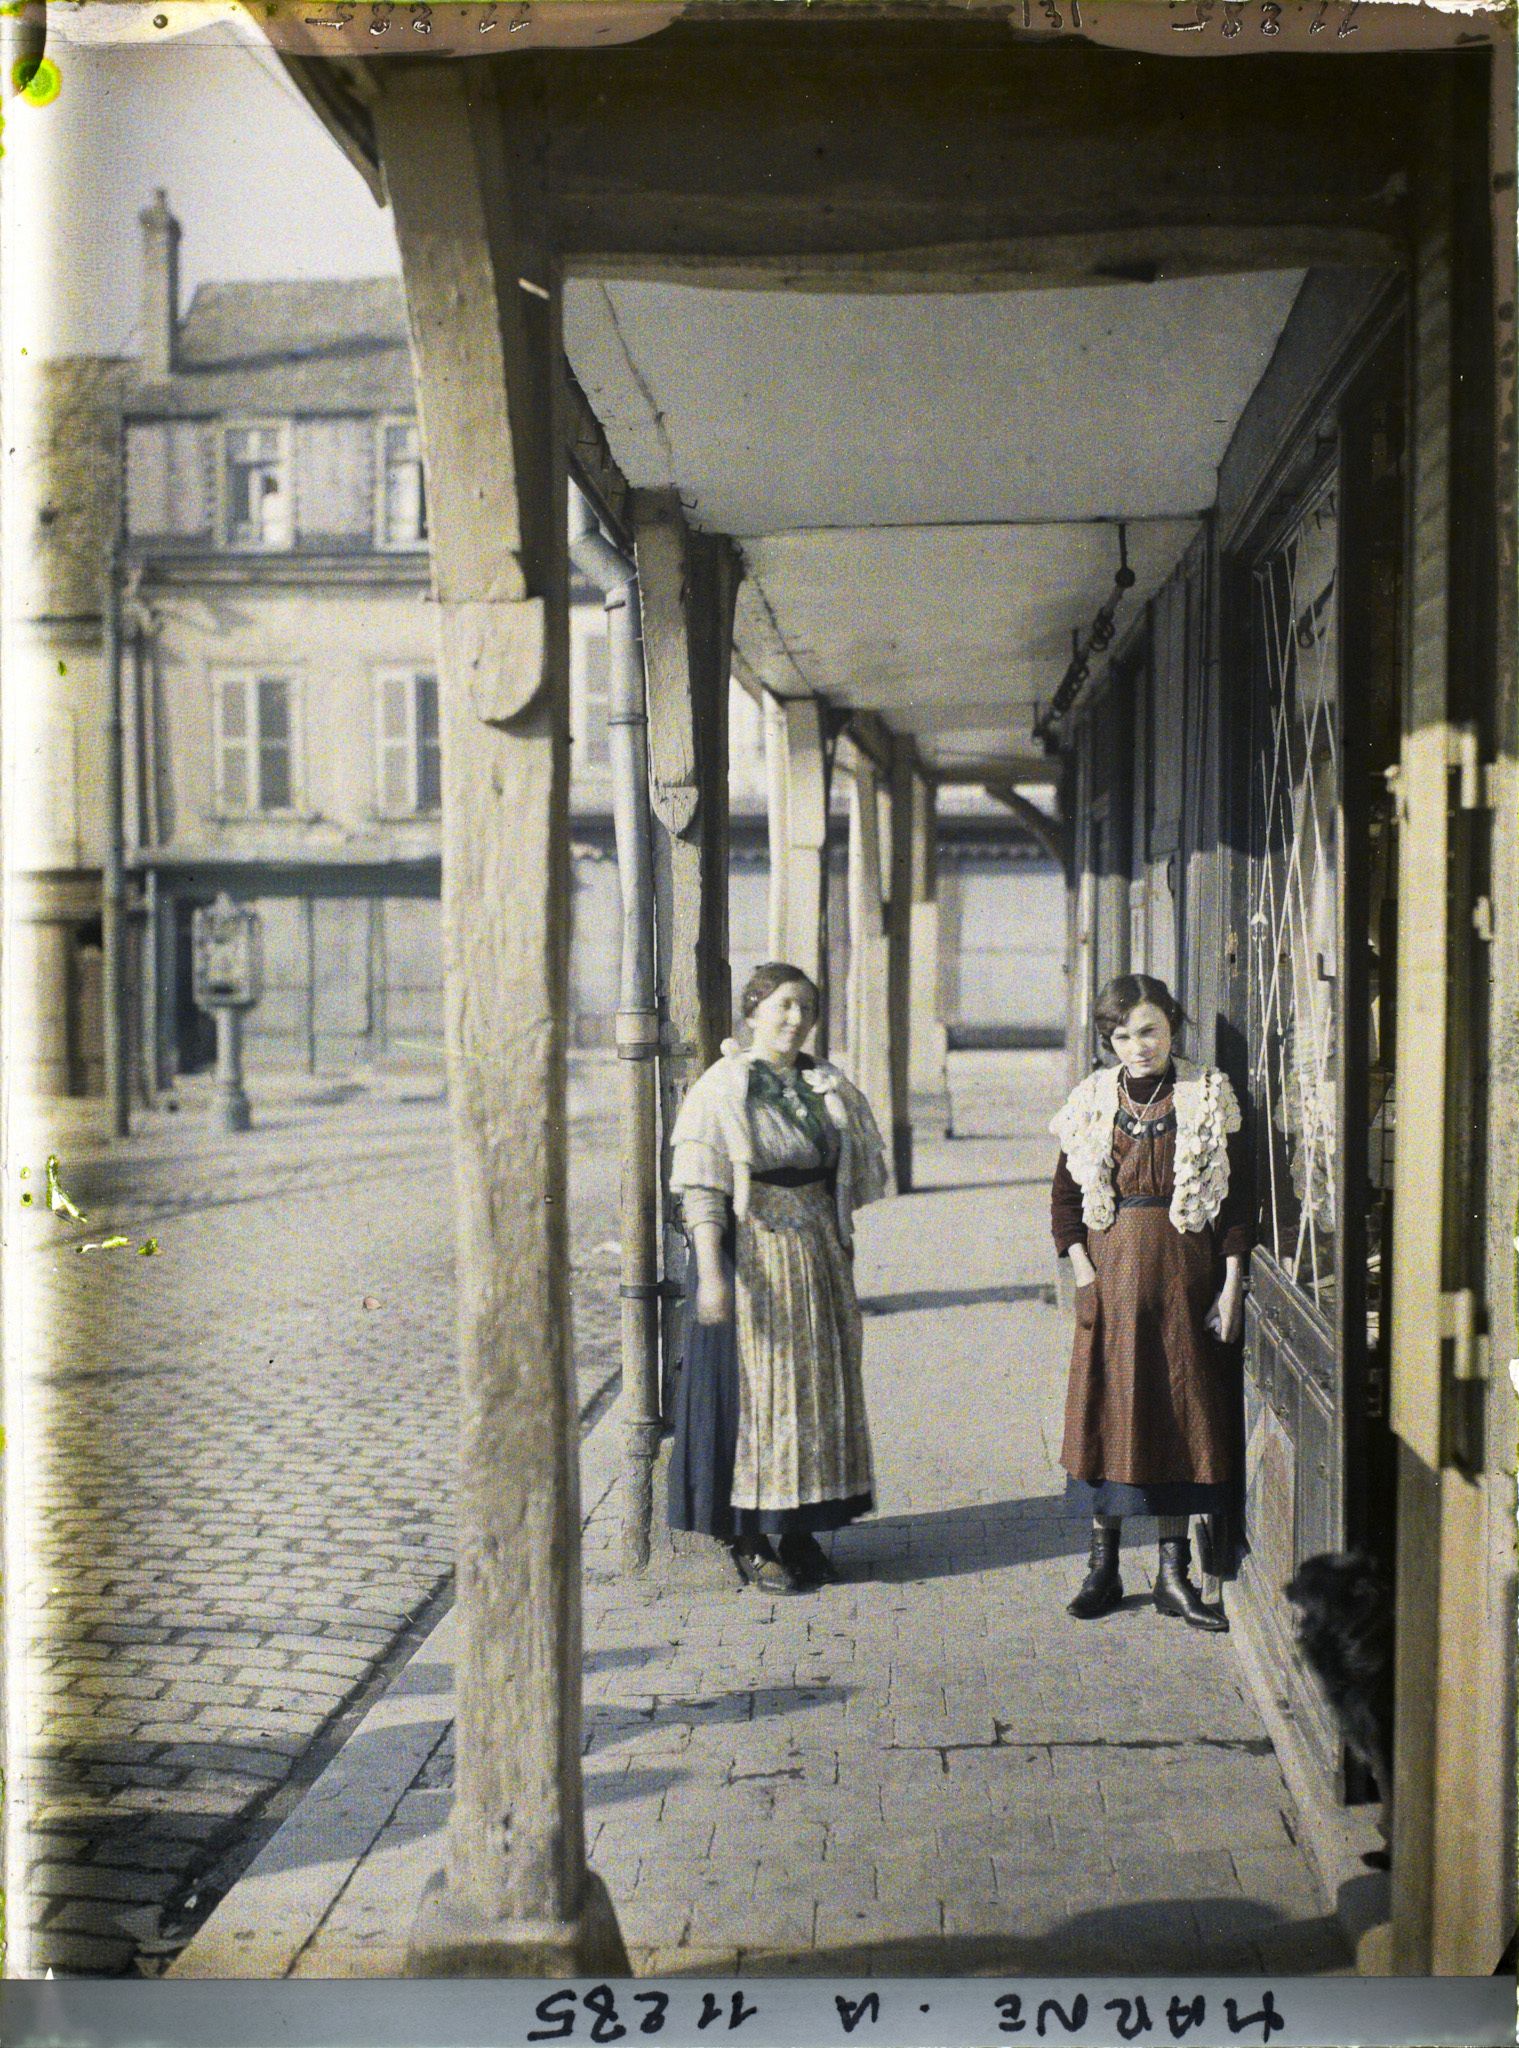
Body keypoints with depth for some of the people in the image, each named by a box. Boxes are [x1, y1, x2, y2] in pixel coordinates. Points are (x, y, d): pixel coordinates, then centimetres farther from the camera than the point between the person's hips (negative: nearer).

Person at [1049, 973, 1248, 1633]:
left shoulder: (1206, 1097, 1)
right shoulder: (1092, 1101, 5)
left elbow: (1233, 1195, 1)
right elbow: (1065, 1192, 8)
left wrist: (1231, 1285, -5)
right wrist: (1082, 1268, -4)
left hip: (1183, 1274, -1)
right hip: (1112, 1273, 1)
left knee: (1180, 1410, 2)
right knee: (1106, 1410, 3)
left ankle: (1174, 1572, 11)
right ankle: (1103, 1566, 14)